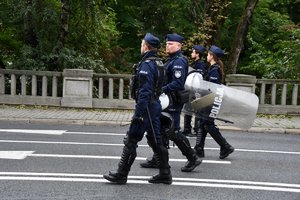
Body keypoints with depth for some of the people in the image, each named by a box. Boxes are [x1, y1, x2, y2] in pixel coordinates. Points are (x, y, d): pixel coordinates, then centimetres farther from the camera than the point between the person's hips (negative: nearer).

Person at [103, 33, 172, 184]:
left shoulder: (146, 65, -17)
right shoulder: (159, 63, 12)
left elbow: (144, 92, -23)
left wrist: (138, 113, -23)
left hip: (147, 107, -9)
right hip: (156, 105, 9)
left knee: (131, 141, -1)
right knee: (156, 140, 13)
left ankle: (121, 175, 8)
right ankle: (164, 174, 18)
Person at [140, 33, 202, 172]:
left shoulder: (179, 61, -16)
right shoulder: (172, 60, 16)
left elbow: (177, 83, -26)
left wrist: (161, 90, -25)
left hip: (173, 103, -10)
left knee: (173, 132, -6)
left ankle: (193, 158, 6)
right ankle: (156, 160, 22)